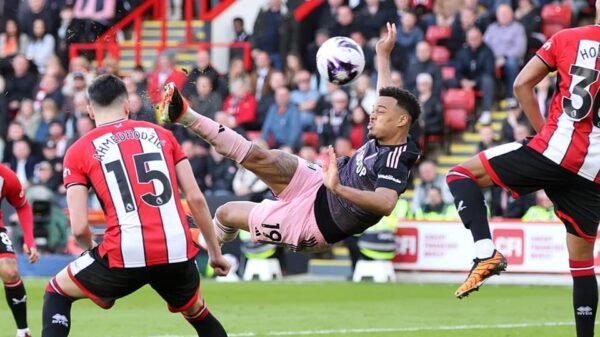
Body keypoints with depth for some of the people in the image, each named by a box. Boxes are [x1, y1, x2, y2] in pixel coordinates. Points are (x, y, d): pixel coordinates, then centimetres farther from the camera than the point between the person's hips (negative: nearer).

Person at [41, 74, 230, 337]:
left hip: (126, 255, -3)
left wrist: (91, 249, 23)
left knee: (57, 293, 22)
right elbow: (196, 199, 10)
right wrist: (215, 251, 20)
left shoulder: (79, 152, 7)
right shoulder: (161, 134, 15)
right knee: (197, 313, 32)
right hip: (177, 253, 3)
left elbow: (79, 227, 1)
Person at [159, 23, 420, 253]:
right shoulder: (383, 140, -1)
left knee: (226, 213, 3)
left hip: (313, 221, -7)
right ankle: (186, 116, -13)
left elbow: (386, 203, -48)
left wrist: (338, 188, -58)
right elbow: (388, 98, 20)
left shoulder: (394, 162, -28)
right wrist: (383, 55, 26)